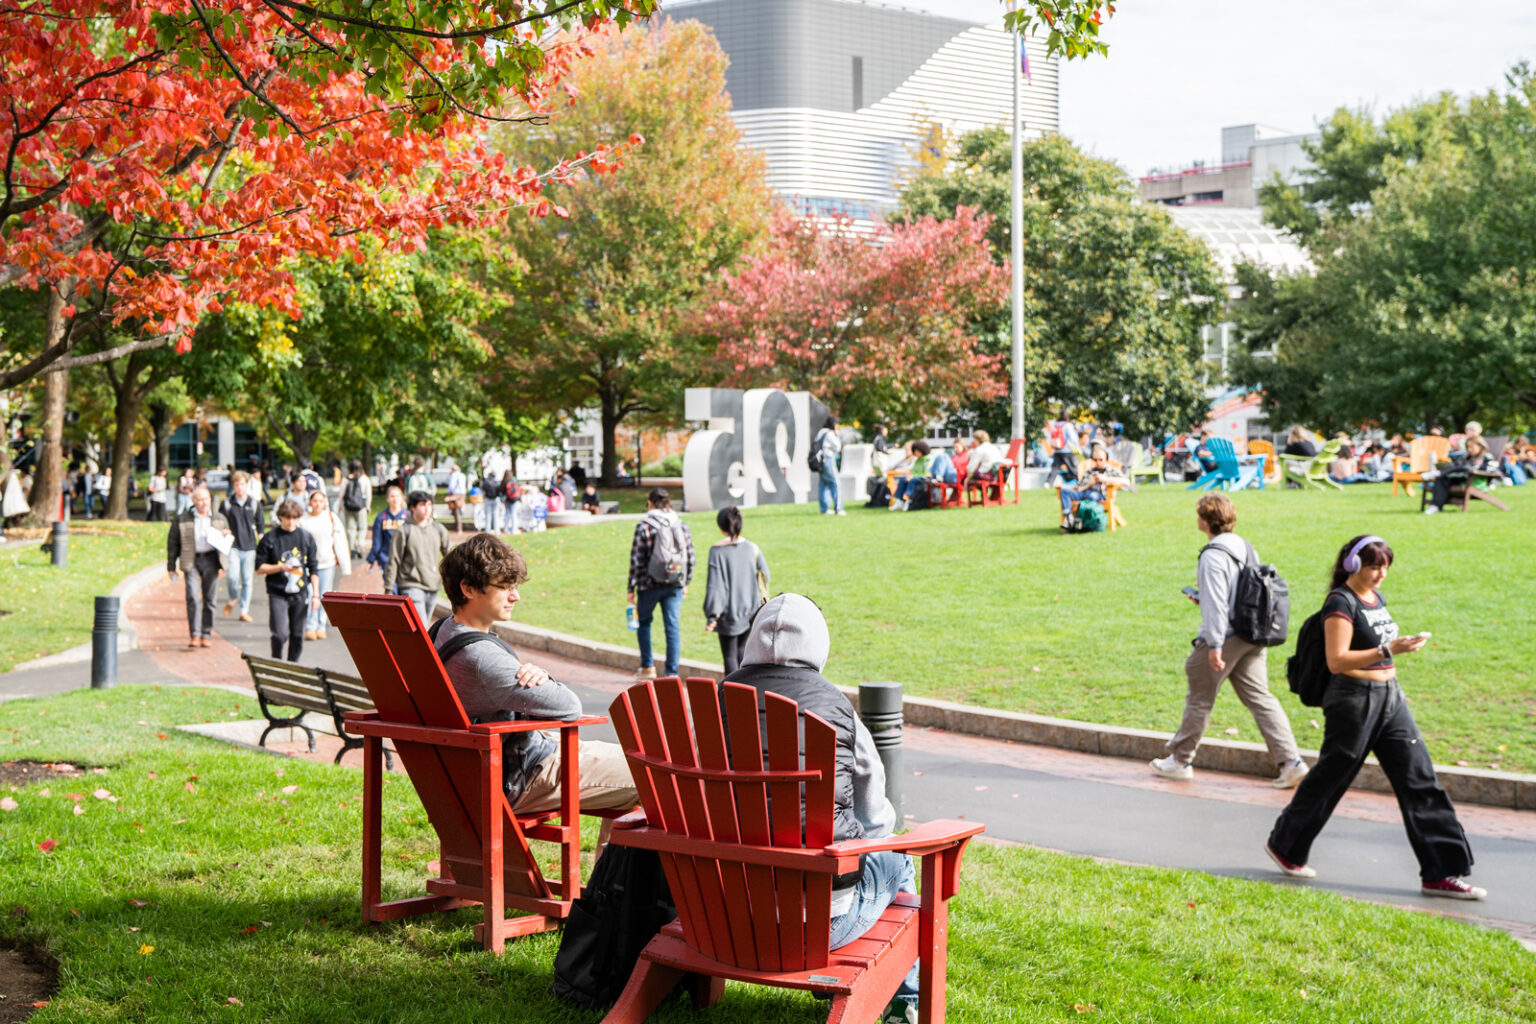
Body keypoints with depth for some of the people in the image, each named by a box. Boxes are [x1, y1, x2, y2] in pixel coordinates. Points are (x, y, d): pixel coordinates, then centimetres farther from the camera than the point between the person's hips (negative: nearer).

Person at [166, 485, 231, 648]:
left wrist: (226, 536, -1)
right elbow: (173, 542, 7)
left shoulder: (220, 519, 14)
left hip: (211, 560, 2)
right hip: (191, 561, -2)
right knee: (193, 598, -12)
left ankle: (206, 635, 11)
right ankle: (195, 635, -10)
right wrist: (171, 566, 3)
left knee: (209, 598, 3)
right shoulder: (181, 519, 5)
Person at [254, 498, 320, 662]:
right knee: (281, 633, -13)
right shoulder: (270, 539, -2)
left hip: (300, 594, 3)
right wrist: (281, 567, -15)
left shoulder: (306, 537, 7)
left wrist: (315, 594, 5)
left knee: (297, 636, 6)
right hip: (278, 594, -3)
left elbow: (313, 569, 11)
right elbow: (259, 568, 0)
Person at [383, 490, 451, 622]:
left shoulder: (438, 529, 9)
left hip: (432, 587, 5)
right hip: (411, 585, -5)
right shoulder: (404, 530, -5)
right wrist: (388, 590, -4)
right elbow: (393, 562, -3)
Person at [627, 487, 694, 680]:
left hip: (649, 584, -3)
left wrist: (631, 588, -1)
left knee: (644, 622, 17)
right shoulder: (682, 526, 3)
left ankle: (647, 667, 18)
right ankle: (672, 672, 1)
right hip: (675, 585, 3)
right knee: (673, 626, 4)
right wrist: (686, 583, 18)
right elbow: (690, 557, 7)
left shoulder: (643, 527, -9)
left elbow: (636, 560, -9)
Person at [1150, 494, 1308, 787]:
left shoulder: (1213, 557, -17)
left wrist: (1214, 645, -21)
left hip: (1225, 637, -8)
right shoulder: (1245, 548, 9)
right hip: (1252, 637, 8)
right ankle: (1290, 761, -3)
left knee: (1199, 700, 7)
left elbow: (1216, 604, -21)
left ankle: (1180, 760, 21)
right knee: (1260, 698, 7)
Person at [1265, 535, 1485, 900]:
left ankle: (1441, 873, 3)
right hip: (1353, 701, -8)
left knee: (1420, 780, 1)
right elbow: (1337, 661, -22)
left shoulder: (1375, 597, 12)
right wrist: (1389, 649, -27)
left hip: (1390, 699, 8)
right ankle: (1284, 846, 26)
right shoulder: (1341, 603, -14)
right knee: (1329, 779, 5)